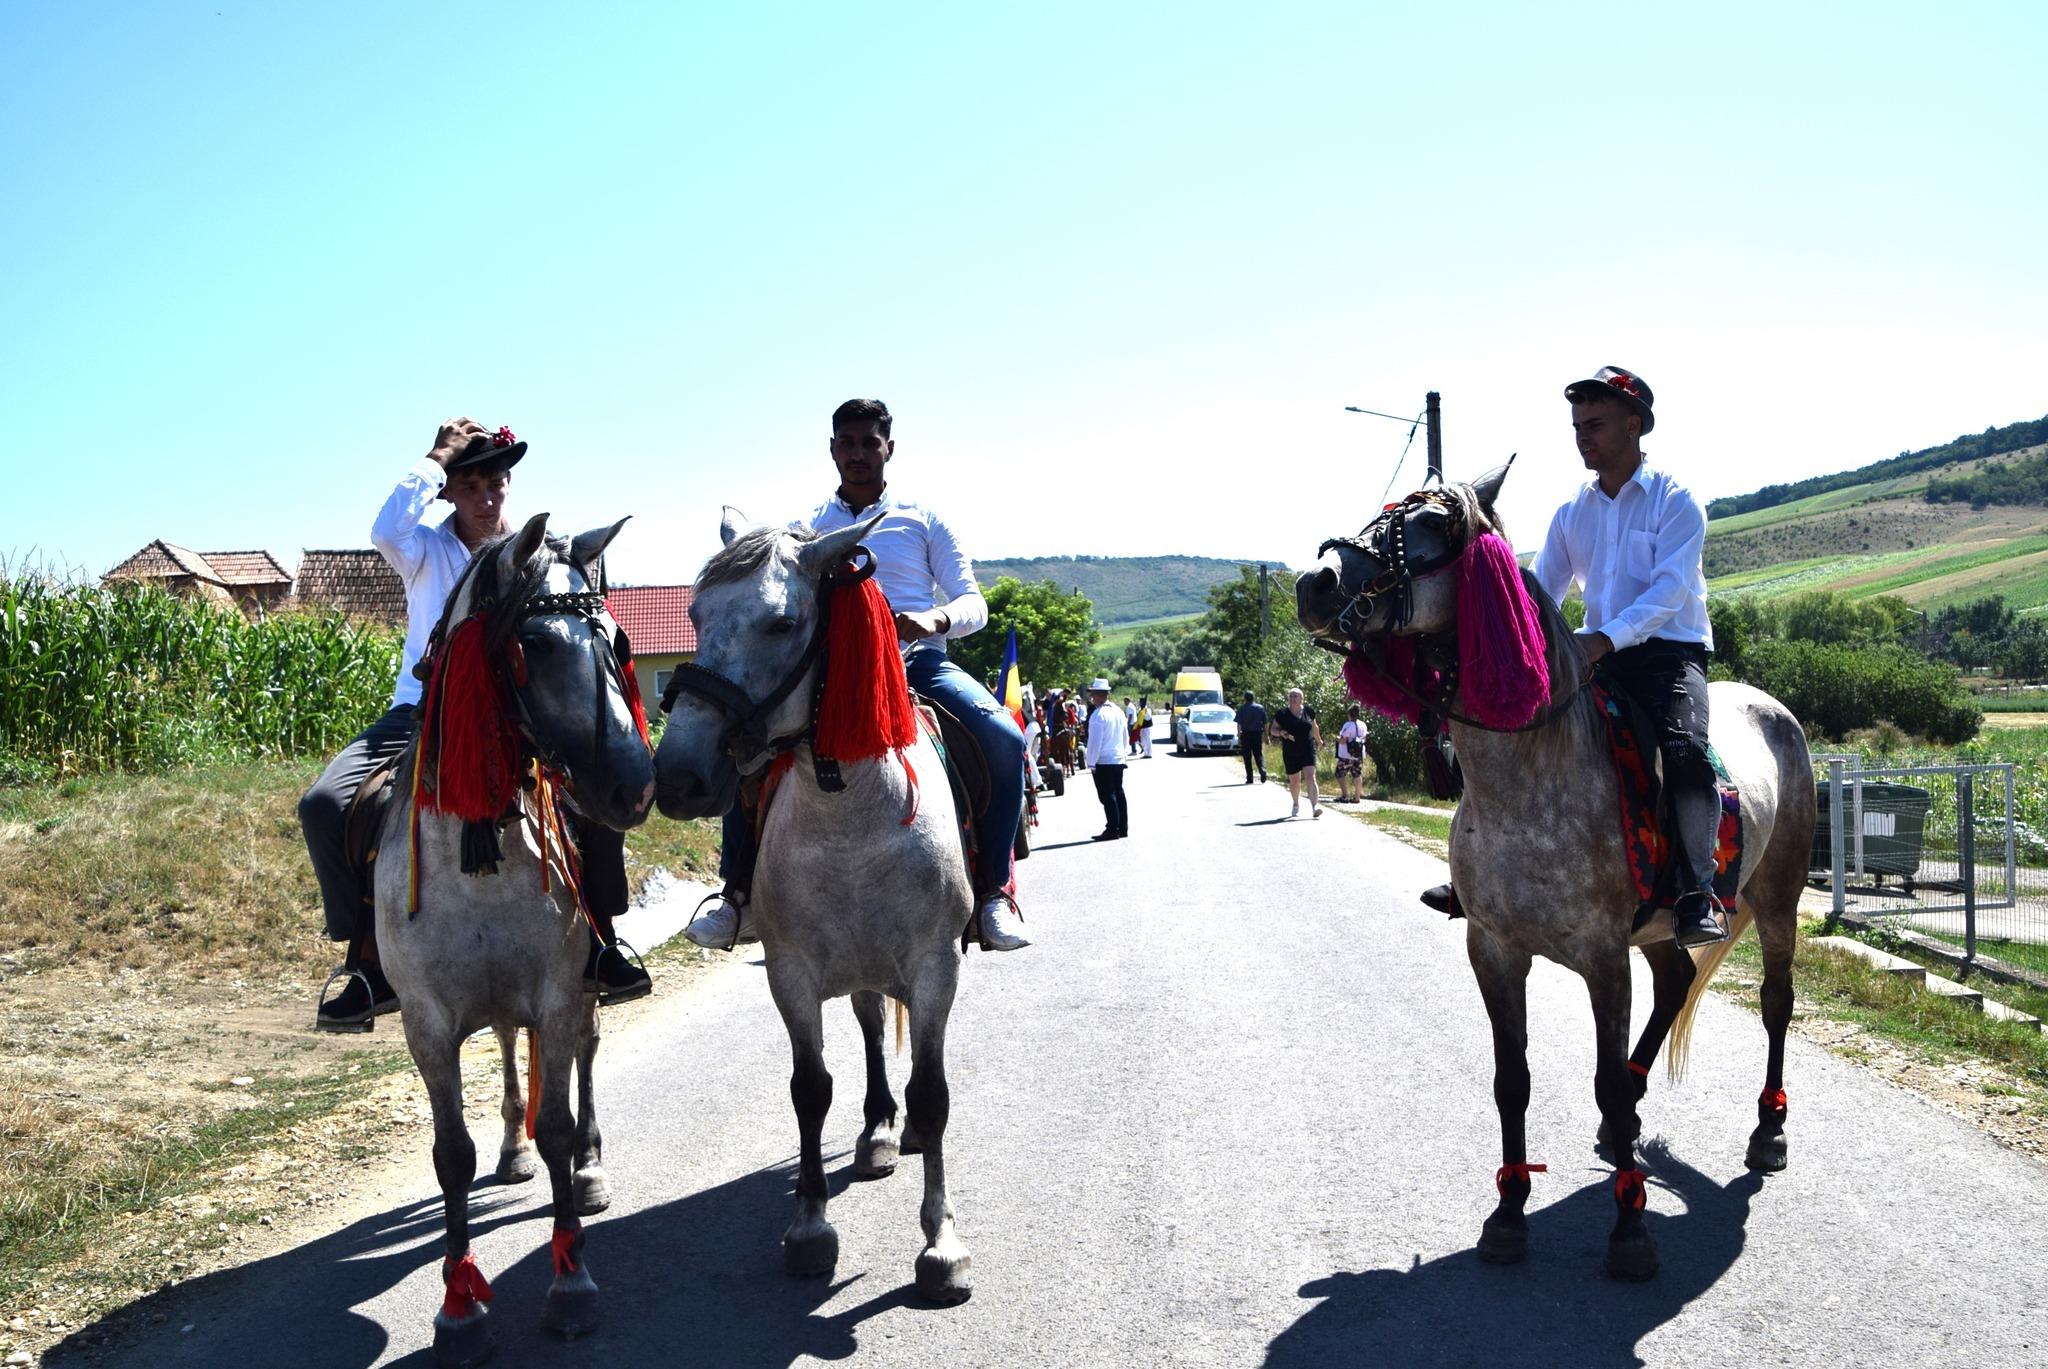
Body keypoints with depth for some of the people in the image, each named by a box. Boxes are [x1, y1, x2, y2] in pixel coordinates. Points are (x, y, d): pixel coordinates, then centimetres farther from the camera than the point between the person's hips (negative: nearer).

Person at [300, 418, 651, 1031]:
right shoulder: (426, 550, 3)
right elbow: (386, 530, -22)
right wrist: (434, 460, -12)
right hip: (422, 713, 0)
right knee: (324, 804, -23)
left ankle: (596, 945, -5)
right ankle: (371, 964, -11)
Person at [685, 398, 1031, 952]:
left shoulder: (923, 520, 12)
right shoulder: (807, 529, 17)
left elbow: (974, 604, 7)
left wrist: (935, 619, -16)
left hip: (919, 659, -1)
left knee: (1001, 736, -29)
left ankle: (993, 890, -17)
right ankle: (740, 891, -13)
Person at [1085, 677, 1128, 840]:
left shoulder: (1098, 715, -17)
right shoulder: (1118, 711, 8)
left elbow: (1095, 741, -18)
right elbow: (1125, 735, 15)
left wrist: (1091, 763, -12)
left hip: (1103, 762, -8)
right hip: (1118, 760, 8)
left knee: (1107, 796, -4)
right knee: (1118, 793, 13)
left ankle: (1112, 830, -4)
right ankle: (1123, 828, 17)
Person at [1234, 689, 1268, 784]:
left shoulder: (1242, 708, -3)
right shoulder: (1260, 707, 3)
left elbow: (1239, 724, -6)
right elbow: (1265, 723, 3)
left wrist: (1239, 737, -4)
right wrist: (1266, 736, 8)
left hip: (1246, 734, -2)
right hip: (1258, 734, 2)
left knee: (1247, 757, 5)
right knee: (1259, 755, 8)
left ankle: (1249, 778, 4)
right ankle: (1262, 771, -17)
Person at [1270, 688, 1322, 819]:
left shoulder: (1308, 711, 4)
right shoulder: (1282, 714, -1)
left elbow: (1314, 727, 20)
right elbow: (1273, 729, 6)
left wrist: (1319, 741, 32)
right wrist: (1281, 733, -15)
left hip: (1308, 750, 0)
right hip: (1290, 752, 0)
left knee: (1310, 777, -16)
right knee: (1294, 781, 12)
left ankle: (1315, 806, -25)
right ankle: (1296, 805, 36)